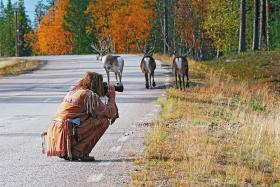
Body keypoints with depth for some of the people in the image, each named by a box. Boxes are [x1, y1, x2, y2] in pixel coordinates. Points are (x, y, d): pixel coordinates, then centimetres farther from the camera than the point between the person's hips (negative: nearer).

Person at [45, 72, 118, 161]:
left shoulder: (73, 91, 21)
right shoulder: (90, 94, -4)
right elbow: (109, 113, -3)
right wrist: (112, 97, 14)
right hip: (68, 133, -9)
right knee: (104, 121, -2)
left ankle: (65, 152, 17)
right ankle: (79, 152, -5)